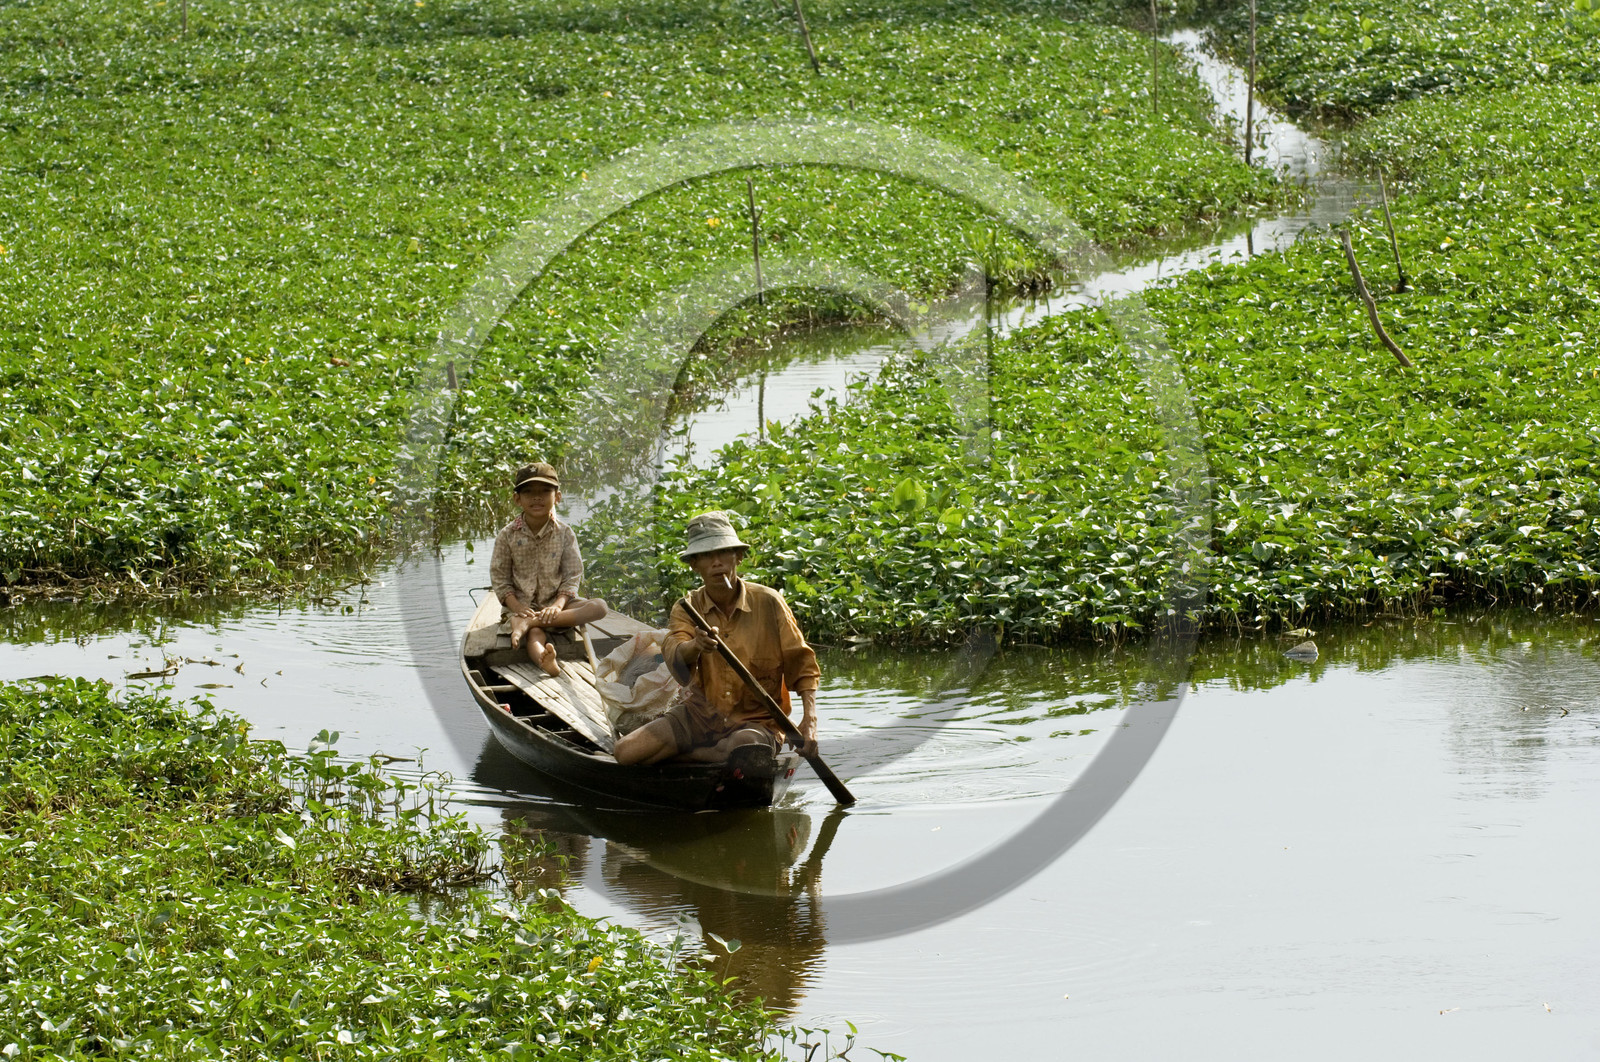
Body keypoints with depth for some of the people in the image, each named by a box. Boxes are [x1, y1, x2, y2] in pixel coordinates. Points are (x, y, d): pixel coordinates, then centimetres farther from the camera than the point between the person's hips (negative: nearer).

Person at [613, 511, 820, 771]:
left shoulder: (768, 602, -7)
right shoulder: (687, 608, -2)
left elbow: (802, 664, -3)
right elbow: (674, 656, -23)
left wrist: (809, 721, -17)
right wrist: (696, 646, -47)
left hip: (755, 720, -2)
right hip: (701, 713, 2)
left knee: (747, 750, -40)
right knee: (626, 752, -18)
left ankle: (689, 754, -5)